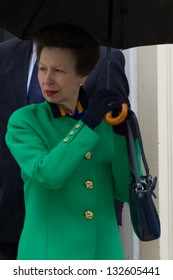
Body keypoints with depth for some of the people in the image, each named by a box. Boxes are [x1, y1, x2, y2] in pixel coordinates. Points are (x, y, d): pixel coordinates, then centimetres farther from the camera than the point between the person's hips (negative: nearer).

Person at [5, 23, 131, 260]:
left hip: (104, 252, 3)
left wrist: (121, 129, -4)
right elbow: (47, 174, -17)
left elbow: (123, 192, 4)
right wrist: (88, 123, -16)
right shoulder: (24, 121, 0)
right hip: (48, 257, -3)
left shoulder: (103, 119, 9)